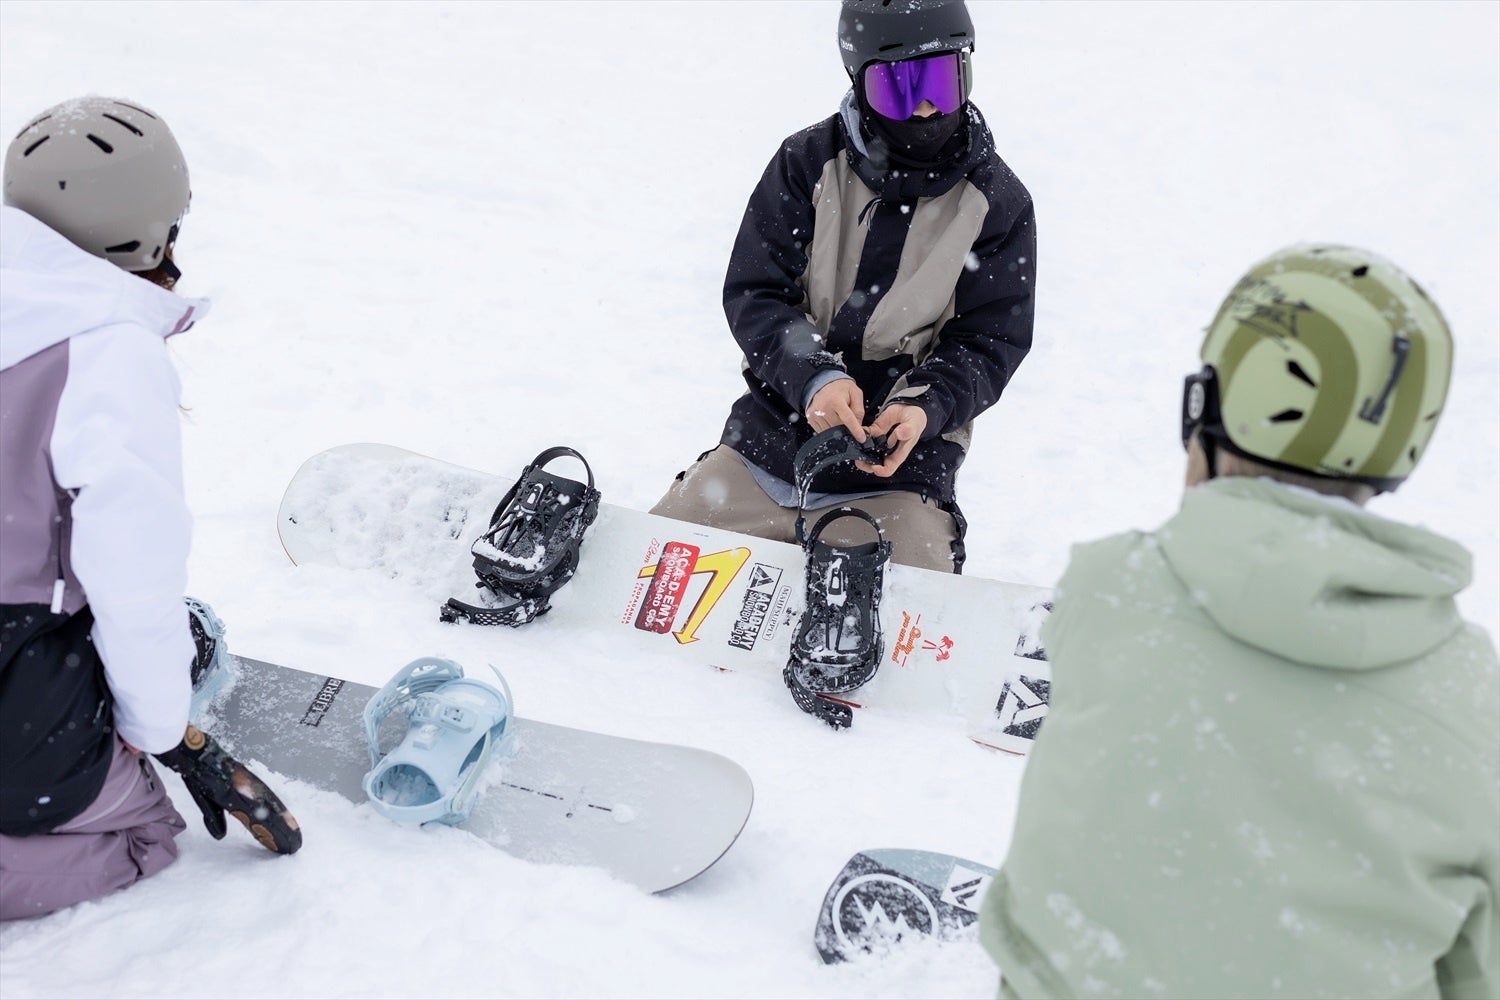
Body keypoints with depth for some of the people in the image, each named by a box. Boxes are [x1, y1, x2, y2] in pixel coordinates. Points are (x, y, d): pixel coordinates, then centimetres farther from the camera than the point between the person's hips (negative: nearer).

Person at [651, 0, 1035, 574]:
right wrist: (812, 376, -24)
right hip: (768, 438, 1)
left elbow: (989, 342, 0)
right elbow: (752, 294, -5)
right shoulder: (808, 162, -2)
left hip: (898, 467, -1)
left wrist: (925, 408, -21)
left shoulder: (999, 203, -1)